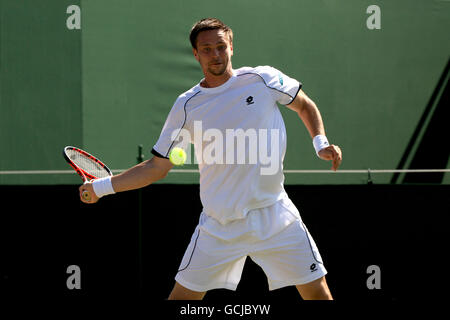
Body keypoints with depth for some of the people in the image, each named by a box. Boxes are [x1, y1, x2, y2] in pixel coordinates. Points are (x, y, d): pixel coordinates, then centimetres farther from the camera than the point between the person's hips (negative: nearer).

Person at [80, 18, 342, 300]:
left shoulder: (263, 80, -1)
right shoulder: (187, 106, 1)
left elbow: (305, 106, 16)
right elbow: (157, 167, 7)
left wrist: (320, 142, -1)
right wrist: (102, 186, 2)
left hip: (274, 213, 0)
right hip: (219, 223, 0)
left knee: (316, 291, -2)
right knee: (183, 296, -3)